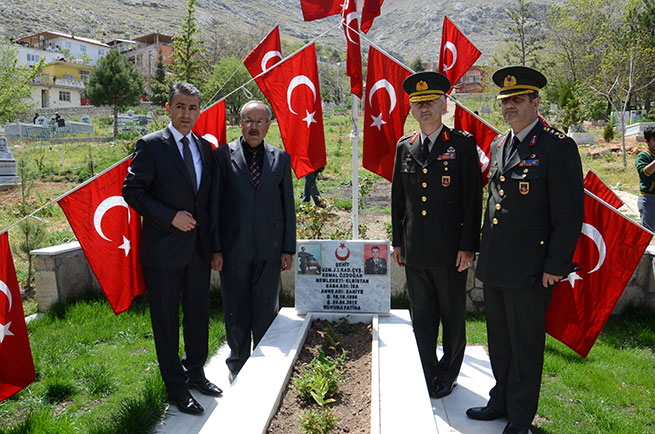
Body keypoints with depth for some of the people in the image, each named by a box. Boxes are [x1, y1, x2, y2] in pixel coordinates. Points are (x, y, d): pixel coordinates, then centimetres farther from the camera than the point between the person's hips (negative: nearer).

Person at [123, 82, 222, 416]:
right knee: (167, 321, 7)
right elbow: (132, 191, -9)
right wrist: (170, 217, -18)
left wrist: (212, 238, 7)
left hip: (199, 248, 5)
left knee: (199, 315, 17)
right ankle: (176, 388, 23)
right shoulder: (150, 145, -8)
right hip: (164, 249, -5)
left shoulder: (205, 147, 8)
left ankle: (195, 372, 36)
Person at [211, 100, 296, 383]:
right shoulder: (223, 155, 0)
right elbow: (214, 204, -1)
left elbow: (288, 206, 7)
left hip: (269, 250, 1)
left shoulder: (281, 158, 7)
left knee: (267, 311, 10)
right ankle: (237, 365, 31)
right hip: (233, 250, -1)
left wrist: (288, 248, 3)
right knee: (236, 312, 11)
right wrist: (215, 248, -5)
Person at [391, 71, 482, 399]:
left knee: (453, 319, 12)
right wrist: (397, 241, 11)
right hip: (415, 252, 4)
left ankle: (448, 375, 33)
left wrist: (468, 246, -11)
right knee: (422, 320, 12)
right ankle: (431, 381, 28)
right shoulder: (405, 147, 9)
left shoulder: (463, 144, -4)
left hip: (450, 251, -4)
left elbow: (473, 197, -6)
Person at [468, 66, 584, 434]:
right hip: (495, 266, 7)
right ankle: (501, 401, 39)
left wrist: (555, 266, -14)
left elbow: (569, 215, -13)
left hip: (530, 269, -7)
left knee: (526, 346, 9)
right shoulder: (498, 145, 12)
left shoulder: (558, 147, -11)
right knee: (499, 342, 20)